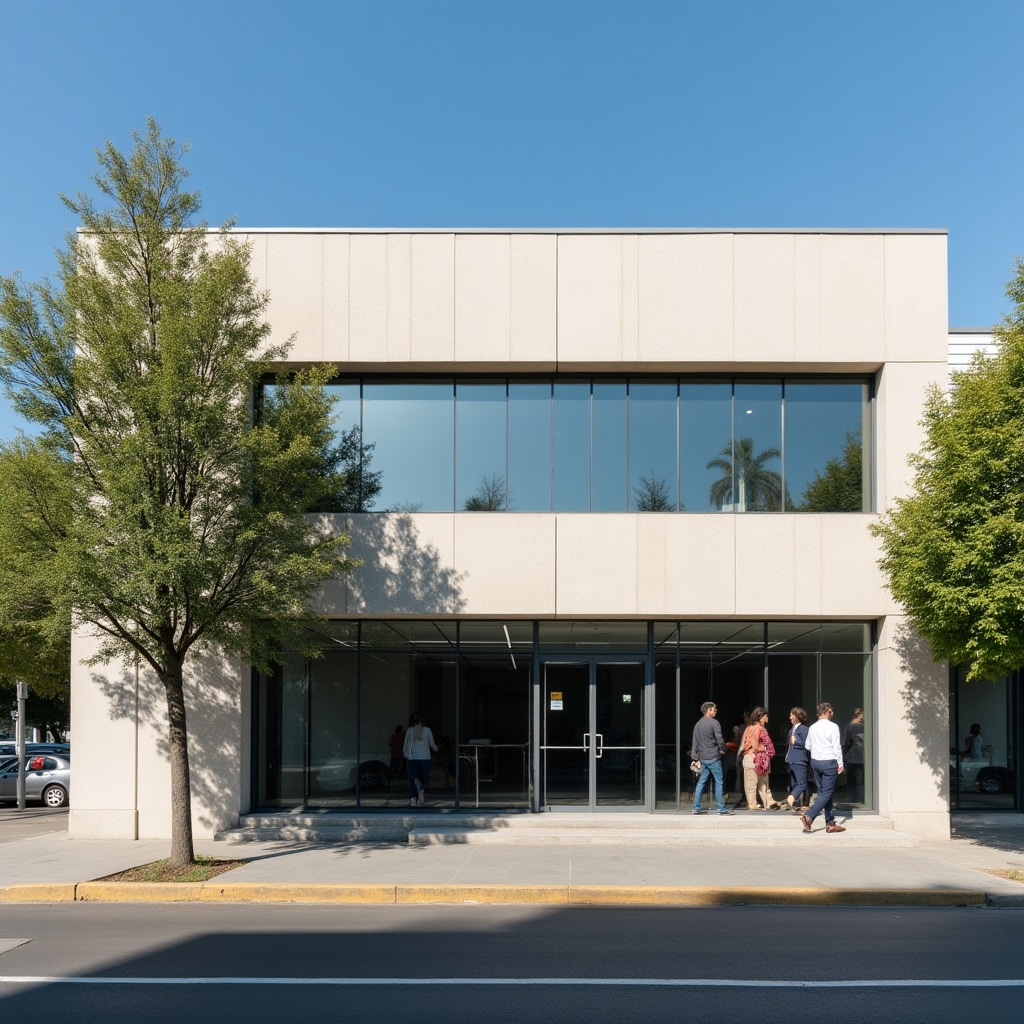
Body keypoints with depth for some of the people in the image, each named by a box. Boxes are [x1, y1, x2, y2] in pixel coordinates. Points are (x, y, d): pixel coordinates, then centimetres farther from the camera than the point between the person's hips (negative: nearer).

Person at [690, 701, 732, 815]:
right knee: (719, 782, 0)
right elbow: (719, 739, -14)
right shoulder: (714, 722, -10)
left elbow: (694, 742, 12)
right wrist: (723, 749, 4)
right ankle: (721, 808, 0)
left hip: (702, 757, 7)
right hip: (713, 757, -7)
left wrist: (695, 757, 15)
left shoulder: (698, 724, 11)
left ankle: (696, 808, 10)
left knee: (701, 782, 11)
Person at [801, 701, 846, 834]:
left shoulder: (812, 727, 5)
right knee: (827, 793, -2)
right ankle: (809, 816, -17)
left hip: (815, 761, 6)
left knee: (823, 792, 13)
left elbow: (807, 746, 11)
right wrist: (840, 763, -7)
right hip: (829, 762, -6)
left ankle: (830, 823, 15)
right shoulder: (833, 727, -11)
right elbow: (837, 746, -13)